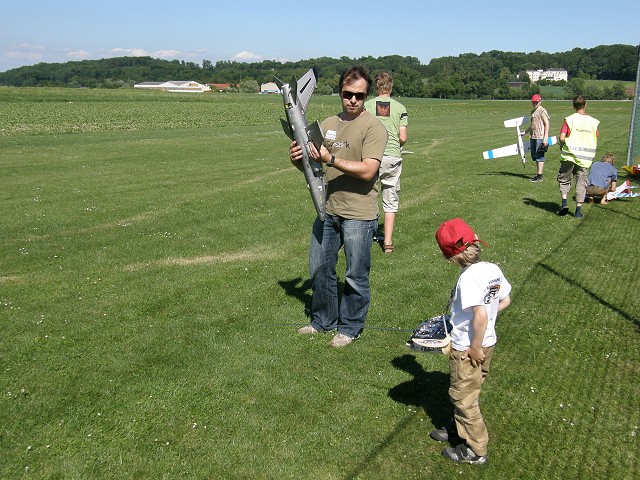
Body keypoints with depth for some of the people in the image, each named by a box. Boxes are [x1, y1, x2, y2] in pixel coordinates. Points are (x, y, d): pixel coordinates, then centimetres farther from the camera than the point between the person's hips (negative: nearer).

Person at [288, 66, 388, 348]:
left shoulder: (374, 128, -10)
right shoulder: (328, 124, 10)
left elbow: (367, 171, -21)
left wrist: (330, 159, -24)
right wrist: (298, 159, -5)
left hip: (359, 215, -6)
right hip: (328, 210, 7)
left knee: (356, 276, 6)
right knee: (319, 268, 17)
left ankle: (350, 328, 25)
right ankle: (323, 321, 36)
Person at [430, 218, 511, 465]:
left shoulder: (468, 278, -28)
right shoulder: (493, 269, -5)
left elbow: (480, 316, -32)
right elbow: (505, 301, 8)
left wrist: (475, 348, -20)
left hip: (467, 348, -8)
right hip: (489, 342, 8)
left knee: (463, 397, 11)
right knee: (467, 392, 25)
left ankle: (475, 450, 25)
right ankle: (458, 430, 44)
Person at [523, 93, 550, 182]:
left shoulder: (542, 111, -8)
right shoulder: (533, 111, 18)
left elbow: (547, 124, -13)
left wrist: (546, 137, -19)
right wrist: (525, 132, 29)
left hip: (540, 137, -9)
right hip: (533, 136, 9)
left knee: (539, 156, -6)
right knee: (534, 156, 12)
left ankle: (540, 176, -3)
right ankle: (538, 174, 20)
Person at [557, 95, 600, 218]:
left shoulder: (569, 119, -7)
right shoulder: (593, 121, 2)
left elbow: (562, 138, -12)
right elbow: (595, 141, 6)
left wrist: (562, 147, 8)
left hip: (569, 155, -2)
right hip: (585, 158, 2)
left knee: (564, 179, 14)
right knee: (581, 183, 8)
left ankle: (564, 202, -2)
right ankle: (578, 210, 7)